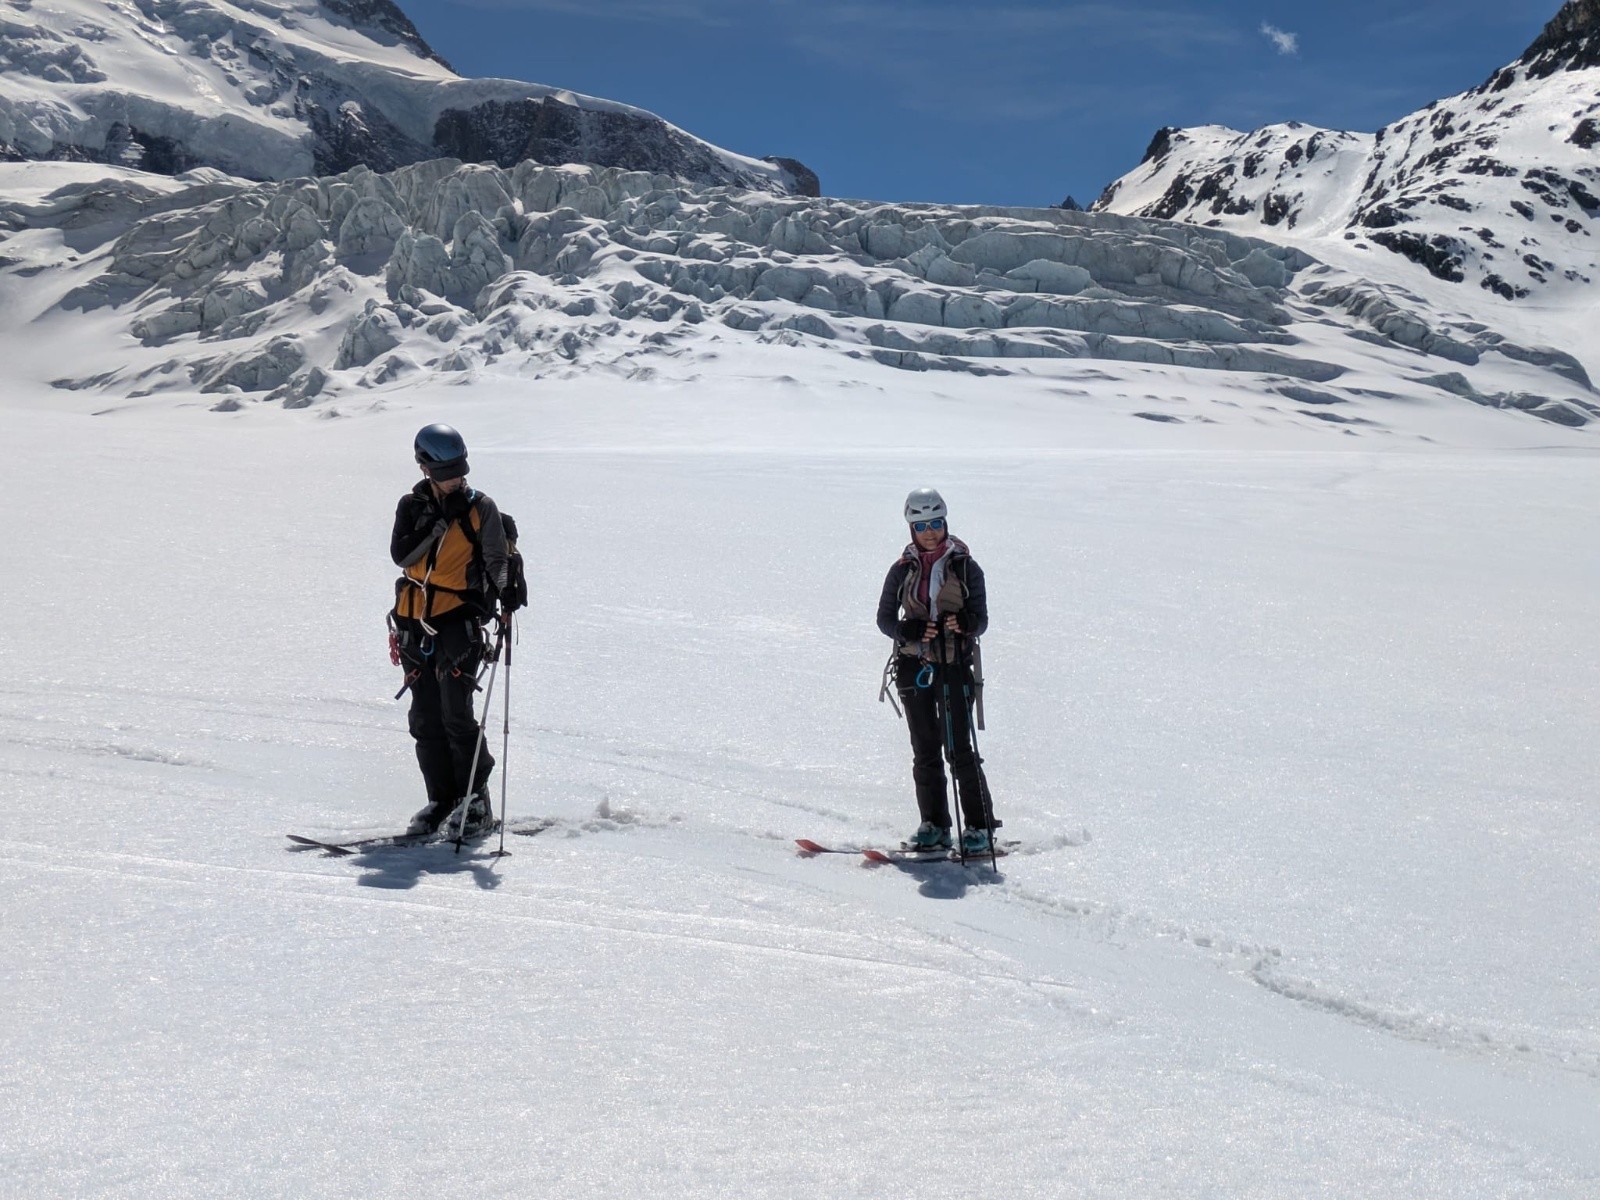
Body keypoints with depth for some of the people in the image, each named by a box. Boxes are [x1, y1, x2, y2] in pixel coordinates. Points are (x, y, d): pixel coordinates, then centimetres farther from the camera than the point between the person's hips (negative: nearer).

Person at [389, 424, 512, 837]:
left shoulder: (481, 508, 0)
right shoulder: (411, 506, 8)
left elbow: (498, 561, 2)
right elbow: (401, 555, -6)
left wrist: (505, 597, -15)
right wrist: (438, 521, -14)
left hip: (459, 620, -4)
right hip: (414, 621, 4)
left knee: (456, 713, -13)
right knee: (425, 718, 6)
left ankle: (476, 800, -3)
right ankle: (442, 799, 16)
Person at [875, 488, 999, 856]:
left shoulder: (966, 567, 1)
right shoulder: (902, 569, 7)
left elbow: (981, 619, 0)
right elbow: (884, 618, 7)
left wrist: (964, 623, -24)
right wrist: (911, 630, -14)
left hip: (955, 665, -3)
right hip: (914, 666, 3)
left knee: (959, 749, -7)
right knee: (925, 750, 6)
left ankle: (979, 826, 1)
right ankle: (934, 826, 15)